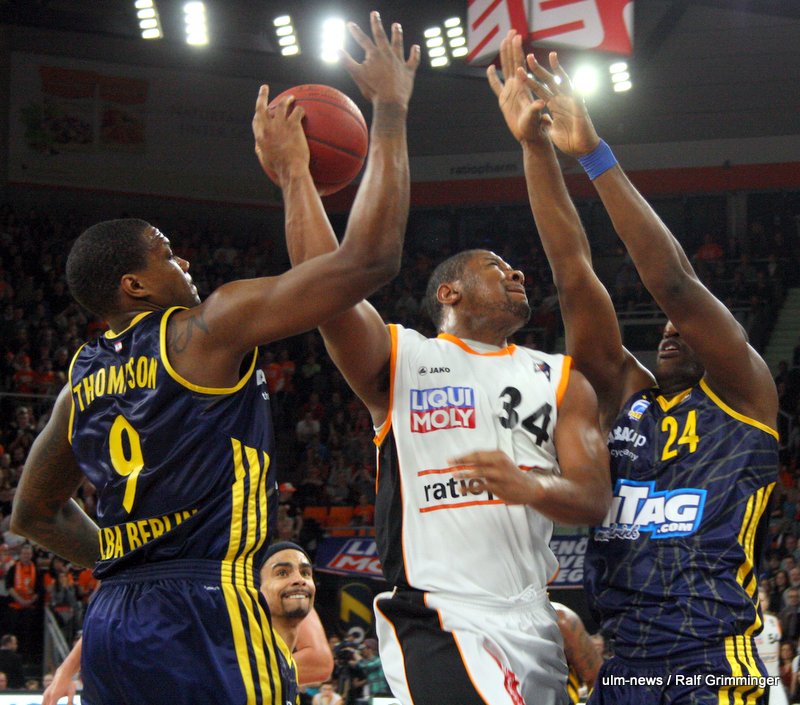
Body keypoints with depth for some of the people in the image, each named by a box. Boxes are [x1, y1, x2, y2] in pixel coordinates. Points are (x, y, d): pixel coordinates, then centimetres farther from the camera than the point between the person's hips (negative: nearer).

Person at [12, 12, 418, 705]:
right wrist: (389, 109, 0)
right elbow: (367, 258, -9)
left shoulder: (84, 379, 18)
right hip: (203, 618, -8)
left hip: (111, 619, 8)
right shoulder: (209, 329, -3)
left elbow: (34, 512, 32)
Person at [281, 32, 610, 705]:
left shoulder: (561, 379, 18)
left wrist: (532, 487, -18)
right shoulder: (399, 357, 8)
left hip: (531, 621, 6)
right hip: (438, 620, -6)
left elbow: (595, 498, 5)